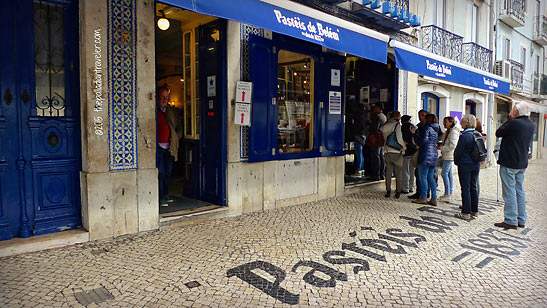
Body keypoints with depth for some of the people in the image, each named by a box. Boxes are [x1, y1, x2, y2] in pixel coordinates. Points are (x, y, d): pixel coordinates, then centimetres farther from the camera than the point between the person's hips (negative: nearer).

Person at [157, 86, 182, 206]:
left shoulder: (172, 111, 12)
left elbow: (179, 126, 19)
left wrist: (175, 139, 9)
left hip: (169, 147, 4)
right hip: (158, 146, -4)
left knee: (168, 172, 10)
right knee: (160, 172, -5)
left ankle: (165, 195, 24)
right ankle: (161, 198, 2)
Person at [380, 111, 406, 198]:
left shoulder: (384, 126, 9)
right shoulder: (397, 125, -8)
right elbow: (399, 138, -14)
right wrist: (404, 147, -2)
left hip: (387, 151, 4)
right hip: (397, 152, -4)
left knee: (388, 172, 11)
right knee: (398, 172, 7)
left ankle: (388, 191, 10)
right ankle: (398, 192, 10)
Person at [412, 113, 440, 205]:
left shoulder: (427, 127, -7)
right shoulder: (436, 129, 17)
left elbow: (424, 139, -16)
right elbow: (437, 141, 16)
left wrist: (418, 145, -1)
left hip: (426, 155, -8)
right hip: (434, 155, 8)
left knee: (422, 177, -2)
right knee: (430, 178, 10)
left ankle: (423, 198, 2)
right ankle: (434, 199, 9)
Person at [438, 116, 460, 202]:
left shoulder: (453, 132, -13)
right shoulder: (447, 131, 17)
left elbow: (452, 145, -21)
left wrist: (442, 148, -15)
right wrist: (441, 145, 11)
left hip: (449, 155, -10)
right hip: (446, 155, 10)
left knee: (444, 173, -12)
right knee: (449, 174, 11)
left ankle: (447, 194, -10)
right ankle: (449, 193, 17)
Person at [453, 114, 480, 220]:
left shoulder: (465, 136, -17)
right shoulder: (478, 134, 5)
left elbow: (459, 151, -12)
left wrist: (456, 161, 4)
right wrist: (477, 160, 18)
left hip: (465, 164, -7)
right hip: (476, 164, 7)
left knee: (465, 189, -2)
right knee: (473, 187, 15)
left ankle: (466, 213, 2)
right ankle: (475, 210, 24)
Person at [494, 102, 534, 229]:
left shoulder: (514, 123, -18)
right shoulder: (531, 125, 7)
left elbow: (498, 133, -8)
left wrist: (510, 119, 1)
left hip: (509, 163, -8)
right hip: (522, 163, 8)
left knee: (509, 192, -2)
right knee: (520, 191, 14)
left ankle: (511, 221, 2)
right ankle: (521, 220, 20)